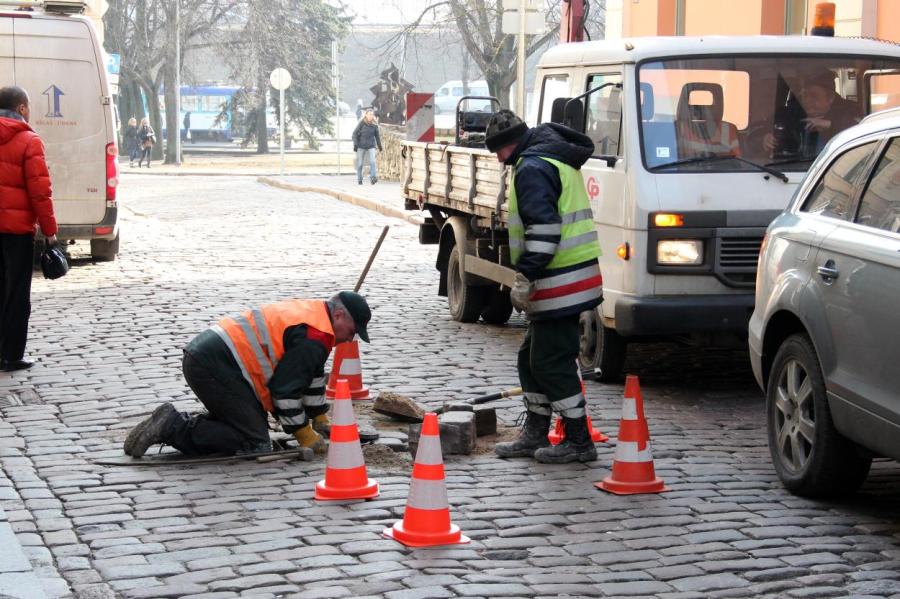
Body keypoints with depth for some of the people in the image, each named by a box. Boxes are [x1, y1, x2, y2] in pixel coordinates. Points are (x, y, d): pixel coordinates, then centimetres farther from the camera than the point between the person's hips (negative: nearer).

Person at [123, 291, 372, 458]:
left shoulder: (309, 311, 22)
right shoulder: (314, 338, -11)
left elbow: (312, 375, 32)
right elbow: (285, 388, -12)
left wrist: (320, 421, 35)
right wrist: (304, 435, 0)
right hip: (215, 366, -11)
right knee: (255, 443, -11)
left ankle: (174, 423, 9)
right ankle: (174, 428, -14)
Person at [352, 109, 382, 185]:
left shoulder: (374, 124, 0)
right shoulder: (362, 123, -8)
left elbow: (377, 135, 13)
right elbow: (355, 134, -5)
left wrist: (379, 145, 19)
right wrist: (355, 145, -13)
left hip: (371, 146, 2)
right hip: (361, 146, -2)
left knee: (372, 161, -15)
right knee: (360, 163, 6)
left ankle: (373, 178, -20)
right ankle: (359, 179, 19)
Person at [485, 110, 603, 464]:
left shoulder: (532, 168, -14)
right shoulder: (559, 161, 20)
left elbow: (543, 226, -23)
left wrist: (525, 277, -20)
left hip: (559, 284, -11)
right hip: (577, 278, 11)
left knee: (552, 363, -5)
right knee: (533, 357, 17)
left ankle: (578, 441, 1)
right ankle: (535, 435, 24)